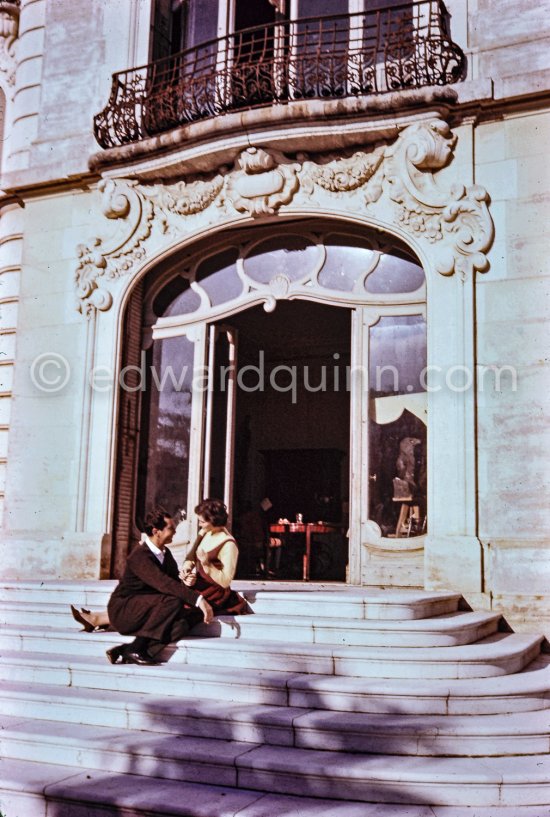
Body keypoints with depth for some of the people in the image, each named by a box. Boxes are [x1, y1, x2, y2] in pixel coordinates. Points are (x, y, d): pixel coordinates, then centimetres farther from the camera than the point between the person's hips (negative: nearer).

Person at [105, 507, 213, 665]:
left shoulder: (165, 553, 9)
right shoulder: (140, 556, -21)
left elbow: (176, 582, 7)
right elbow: (163, 583, -34)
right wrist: (198, 599, -40)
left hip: (146, 608, 8)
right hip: (123, 609, -8)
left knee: (182, 623, -21)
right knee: (173, 601, -31)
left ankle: (127, 651, -21)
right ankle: (135, 648, -23)